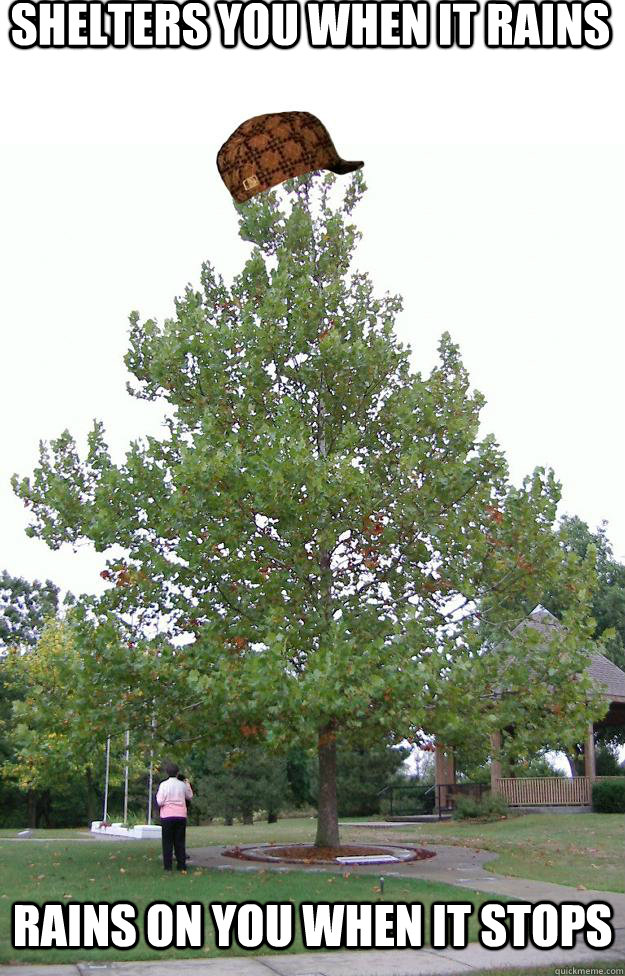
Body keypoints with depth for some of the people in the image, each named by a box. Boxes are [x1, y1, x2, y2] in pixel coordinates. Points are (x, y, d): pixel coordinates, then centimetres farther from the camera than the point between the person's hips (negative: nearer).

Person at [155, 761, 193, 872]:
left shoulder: (164, 785, -6)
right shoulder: (182, 785, 3)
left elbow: (160, 802, -10)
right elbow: (189, 796, 21)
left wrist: (158, 795, 10)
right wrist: (188, 784, 35)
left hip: (167, 816, -2)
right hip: (181, 816, 2)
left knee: (167, 842, 4)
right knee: (180, 841, 10)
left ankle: (167, 865, 0)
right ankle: (181, 865, 9)